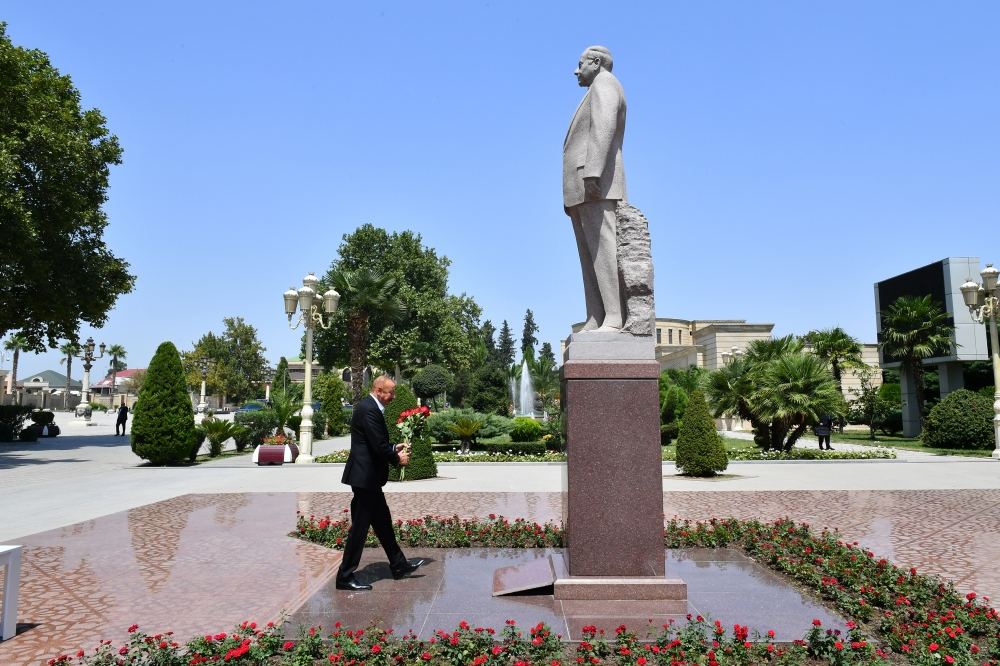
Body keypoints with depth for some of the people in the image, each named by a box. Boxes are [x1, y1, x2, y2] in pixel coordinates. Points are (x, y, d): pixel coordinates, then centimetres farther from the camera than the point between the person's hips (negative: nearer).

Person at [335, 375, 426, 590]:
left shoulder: (368, 406, 14)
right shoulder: (369, 409, -19)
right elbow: (378, 445, -21)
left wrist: (394, 448, 10)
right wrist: (397, 458, -6)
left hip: (368, 476, 11)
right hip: (365, 475, -11)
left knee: (383, 521, 17)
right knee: (360, 526, -2)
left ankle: (399, 566, 28)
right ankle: (345, 576, 8)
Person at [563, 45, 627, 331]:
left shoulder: (604, 83, 4)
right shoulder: (597, 95, 33)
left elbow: (604, 126, -14)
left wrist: (592, 173, -27)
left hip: (596, 183, -10)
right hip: (583, 192, 10)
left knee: (603, 250, -19)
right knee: (590, 257, -1)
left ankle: (615, 320, -26)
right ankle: (595, 322, -7)